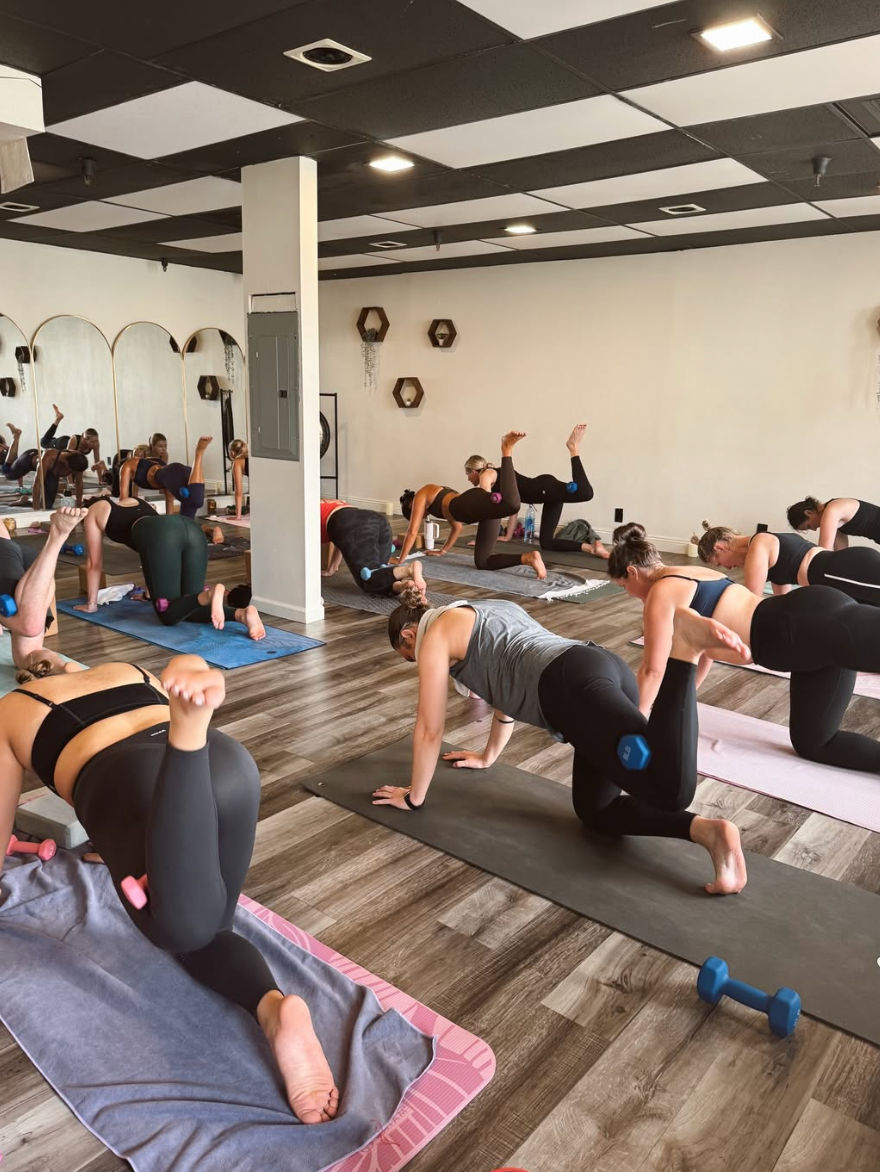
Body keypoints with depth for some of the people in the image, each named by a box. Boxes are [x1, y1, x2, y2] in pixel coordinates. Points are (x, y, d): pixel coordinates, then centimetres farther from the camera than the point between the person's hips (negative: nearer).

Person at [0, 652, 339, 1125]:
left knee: (184, 927, -27)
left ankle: (188, 722, -42)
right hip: (230, 760, 5)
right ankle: (273, 1007, -14)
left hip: (134, 785, -4)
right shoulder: (130, 672, 39)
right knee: (205, 932, 17)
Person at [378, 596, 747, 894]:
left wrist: (413, 797, 29)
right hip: (608, 668, 9)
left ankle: (684, 645, -28)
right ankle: (708, 829, -4)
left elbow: (429, 729, 15)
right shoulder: (485, 611, 38)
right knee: (595, 810, 17)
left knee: (668, 790, -24)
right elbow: (510, 686, 49)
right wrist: (487, 757, 60)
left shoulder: (435, 634, 14)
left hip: (575, 687, -9)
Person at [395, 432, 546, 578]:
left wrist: (401, 559, 26)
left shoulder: (421, 496, 22)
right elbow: (457, 527, 49)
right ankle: (528, 557, -19)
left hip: (472, 503, -8)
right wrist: (442, 551, 56)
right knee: (482, 562, 0)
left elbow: (413, 531, 18)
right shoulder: (440, 495, 45)